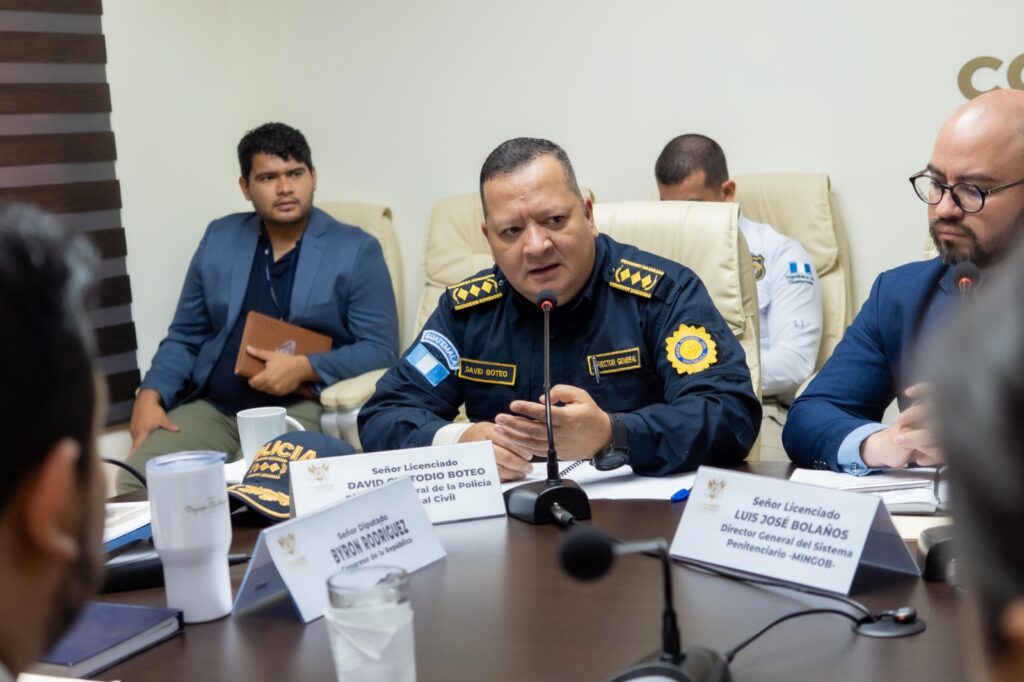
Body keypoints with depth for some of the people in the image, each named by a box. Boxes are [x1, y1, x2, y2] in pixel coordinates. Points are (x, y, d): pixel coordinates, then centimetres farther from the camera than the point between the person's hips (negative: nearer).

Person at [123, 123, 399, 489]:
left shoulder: (356, 250, 1)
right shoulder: (220, 238, 12)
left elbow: (381, 349, -3)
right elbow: (184, 337, 15)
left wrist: (305, 368, -17)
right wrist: (150, 394, -3)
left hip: (298, 409, -3)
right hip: (211, 407, 4)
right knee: (137, 480, -21)